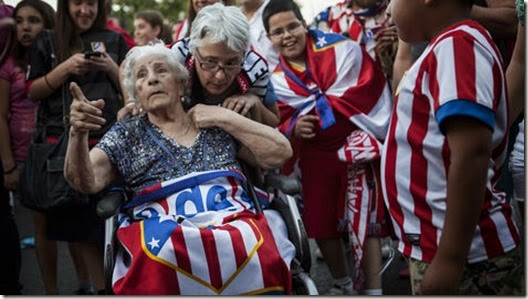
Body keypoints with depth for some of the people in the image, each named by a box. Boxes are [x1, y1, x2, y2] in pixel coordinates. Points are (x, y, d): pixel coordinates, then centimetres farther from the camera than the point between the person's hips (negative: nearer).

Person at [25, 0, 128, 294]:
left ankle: (104, 289, 6)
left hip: (107, 141, 0)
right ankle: (86, 284, 16)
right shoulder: (47, 41, 8)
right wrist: (65, 68, -11)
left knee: (103, 219, -3)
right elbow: (33, 91, 3)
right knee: (70, 219, 4)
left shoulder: (114, 40, 10)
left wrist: (111, 68, -9)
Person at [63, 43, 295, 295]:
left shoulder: (217, 126, 22)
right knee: (160, 257, -38)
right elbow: (86, 181, 4)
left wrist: (226, 118, 9)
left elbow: (280, 153, 14)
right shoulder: (126, 134, 20)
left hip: (233, 221, 1)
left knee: (260, 252, -35)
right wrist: (78, 133, -14)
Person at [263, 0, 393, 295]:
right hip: (316, 154, 6)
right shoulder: (277, 79, 3)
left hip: (357, 145, -5)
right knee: (320, 222, 12)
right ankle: (342, 284, 32)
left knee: (362, 220, -7)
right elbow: (278, 123, 3)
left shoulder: (340, 49, -12)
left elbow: (366, 91, -16)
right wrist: (293, 127, -18)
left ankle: (374, 289, 2)